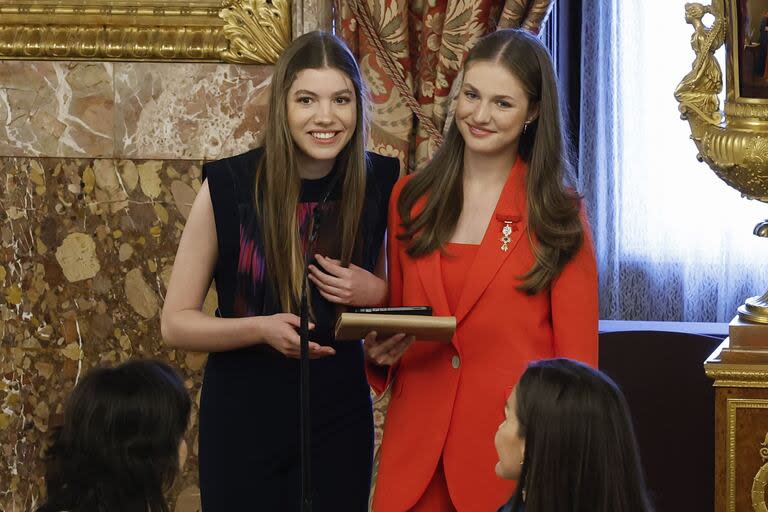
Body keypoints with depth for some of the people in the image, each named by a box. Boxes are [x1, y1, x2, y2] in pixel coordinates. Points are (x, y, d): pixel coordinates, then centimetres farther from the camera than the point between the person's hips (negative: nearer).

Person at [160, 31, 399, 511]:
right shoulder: (229, 186, -13)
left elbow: (404, 302, 12)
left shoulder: (379, 183, -4)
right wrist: (262, 328, -24)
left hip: (340, 419, 2)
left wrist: (377, 294, -12)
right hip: (243, 417, -2)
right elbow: (176, 322, -7)